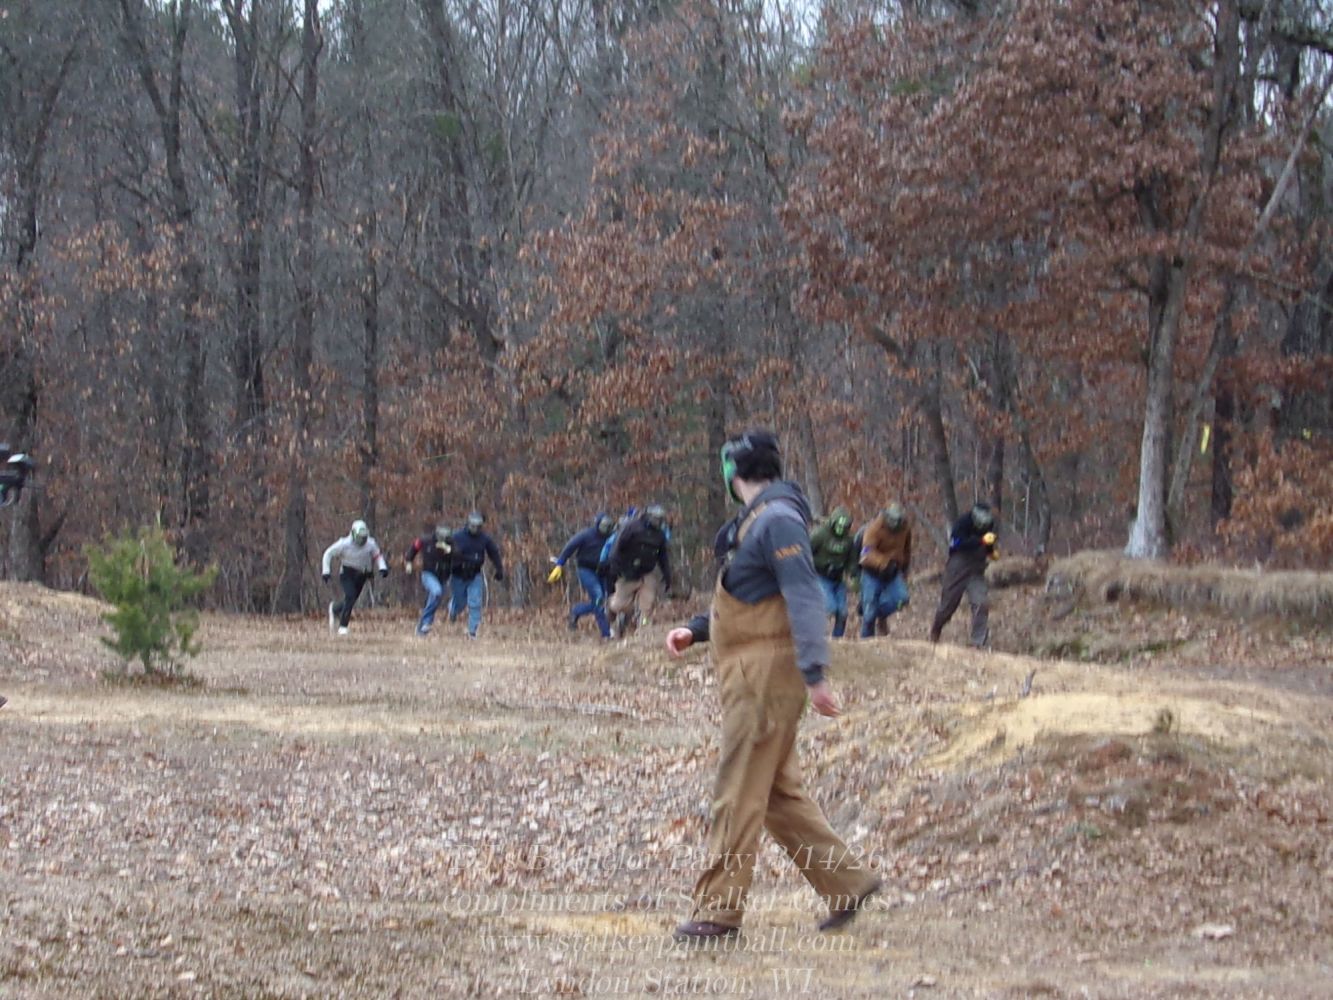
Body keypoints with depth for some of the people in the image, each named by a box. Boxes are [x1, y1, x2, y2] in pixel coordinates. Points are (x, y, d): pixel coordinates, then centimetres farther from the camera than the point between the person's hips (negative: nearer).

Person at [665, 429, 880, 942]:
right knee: (779, 793, 14)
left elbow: (804, 598, -22)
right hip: (750, 674, 10)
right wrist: (694, 631, 16)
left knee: (740, 794, -7)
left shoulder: (777, 521, -14)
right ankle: (846, 882, 18)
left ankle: (718, 911, -5)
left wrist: (813, 673, -29)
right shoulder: (754, 521, 18)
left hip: (766, 675, -10)